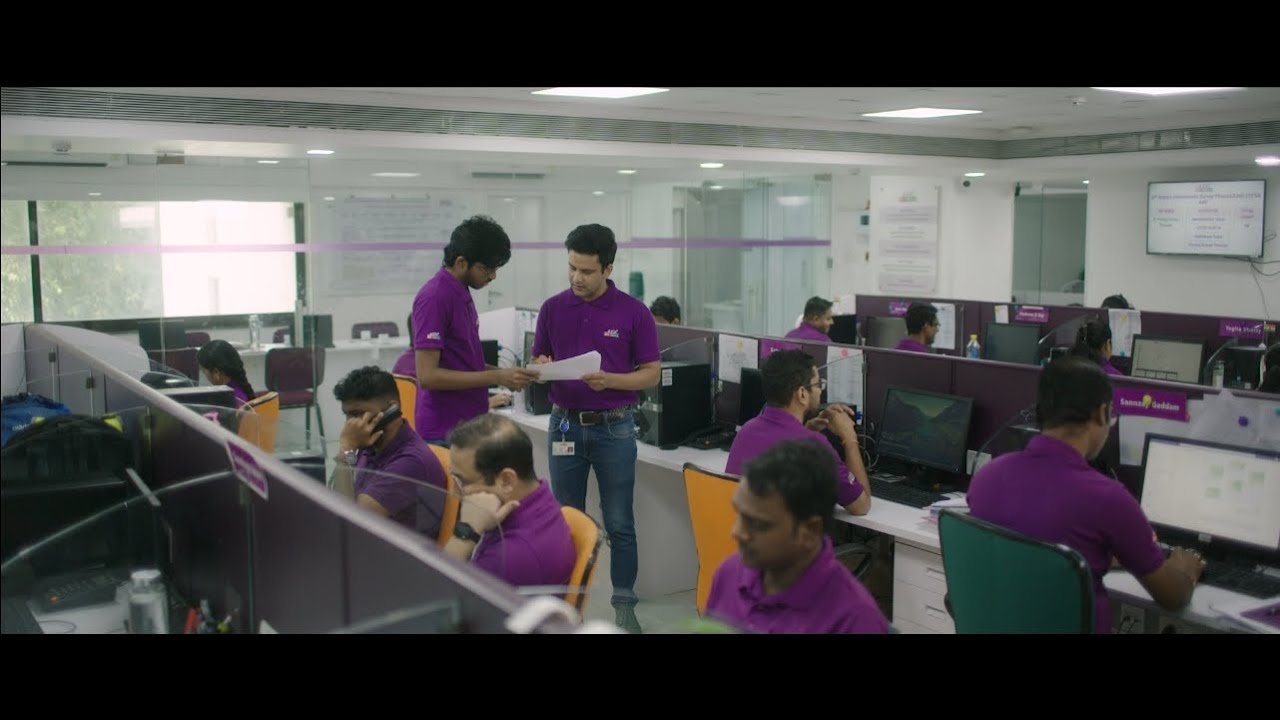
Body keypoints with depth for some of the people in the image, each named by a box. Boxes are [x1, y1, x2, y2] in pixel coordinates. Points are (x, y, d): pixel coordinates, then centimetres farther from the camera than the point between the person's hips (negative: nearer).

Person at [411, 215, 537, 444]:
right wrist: (496, 377, -22)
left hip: (469, 425, 9)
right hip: (445, 433, -9)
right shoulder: (434, 298, -18)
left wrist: (504, 373, 4)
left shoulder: (462, 295, 10)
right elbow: (427, 375, -23)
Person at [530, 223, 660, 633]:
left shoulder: (633, 312, -6)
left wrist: (609, 380, -21)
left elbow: (651, 373, -4)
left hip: (614, 427, -2)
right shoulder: (553, 308, 2)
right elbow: (536, 362, 9)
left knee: (619, 523, 5)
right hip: (565, 424, 2)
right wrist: (540, 366, -15)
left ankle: (624, 606, 18)